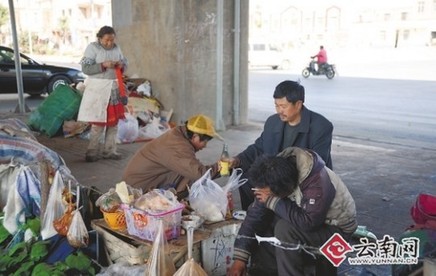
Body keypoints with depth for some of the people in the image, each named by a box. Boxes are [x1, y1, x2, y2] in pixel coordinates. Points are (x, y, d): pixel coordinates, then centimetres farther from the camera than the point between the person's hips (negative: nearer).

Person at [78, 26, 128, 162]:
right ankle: (92, 152, 6)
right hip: (98, 90, -6)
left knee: (114, 121, 8)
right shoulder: (92, 47, -7)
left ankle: (110, 151, 18)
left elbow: (125, 63, 14)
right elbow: (85, 68, -13)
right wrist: (103, 65, -23)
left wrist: (121, 66, -9)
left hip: (114, 89, 6)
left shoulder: (116, 48, 9)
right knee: (98, 122, -5)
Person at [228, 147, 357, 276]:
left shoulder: (317, 183, -34)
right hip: (311, 221, 7)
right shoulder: (276, 177, -14)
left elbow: (307, 222, -40)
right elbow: (255, 214, -12)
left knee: (285, 228, -30)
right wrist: (239, 258, -17)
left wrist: (273, 201, -33)